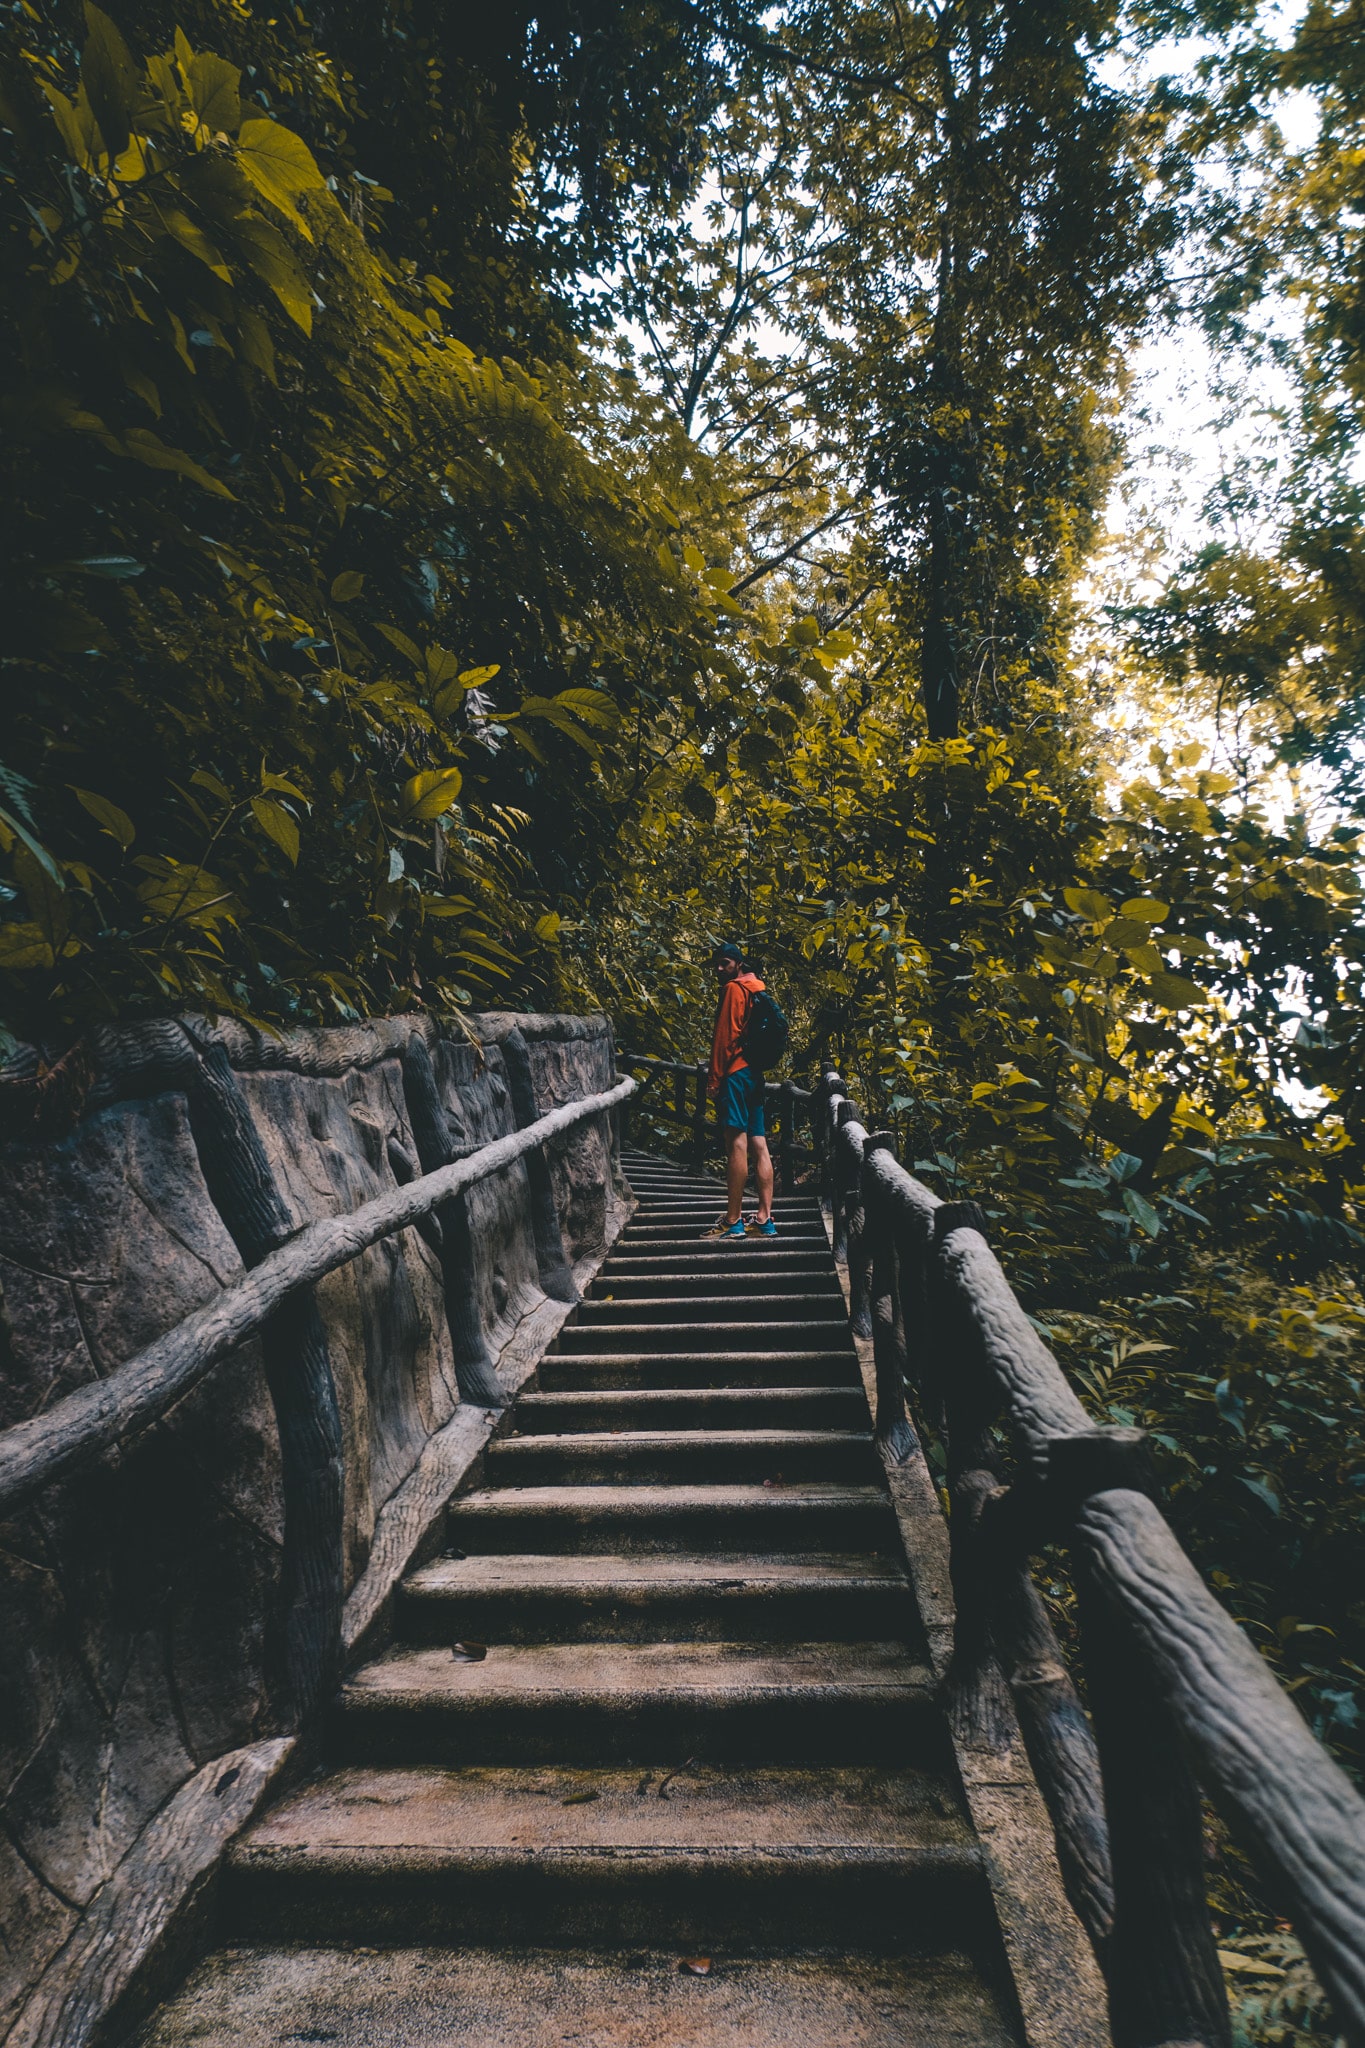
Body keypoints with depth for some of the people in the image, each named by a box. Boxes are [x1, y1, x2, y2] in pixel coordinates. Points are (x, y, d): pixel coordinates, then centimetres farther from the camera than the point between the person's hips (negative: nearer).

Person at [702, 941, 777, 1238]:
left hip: (736, 1072, -10)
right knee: (758, 1143, 6)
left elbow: (725, 1035, -13)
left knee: (737, 1142, -10)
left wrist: (714, 1076, -12)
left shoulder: (734, 989, -6)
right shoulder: (756, 989, 21)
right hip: (755, 1073, 10)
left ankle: (733, 1221, -10)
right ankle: (764, 1219, 6)